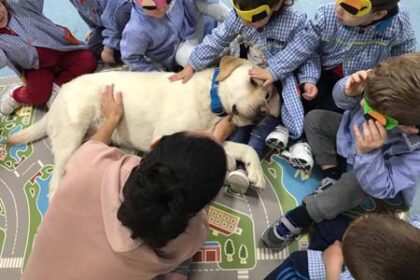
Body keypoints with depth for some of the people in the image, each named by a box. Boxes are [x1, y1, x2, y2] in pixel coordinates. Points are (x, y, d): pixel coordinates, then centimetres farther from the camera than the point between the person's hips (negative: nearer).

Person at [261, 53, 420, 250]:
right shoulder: (392, 93, -34)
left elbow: (381, 188, -33)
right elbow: (342, 101, -17)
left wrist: (367, 152, -50)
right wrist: (349, 92, -42)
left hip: (378, 167, -5)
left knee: (355, 186, -30)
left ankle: (297, 219, -8)